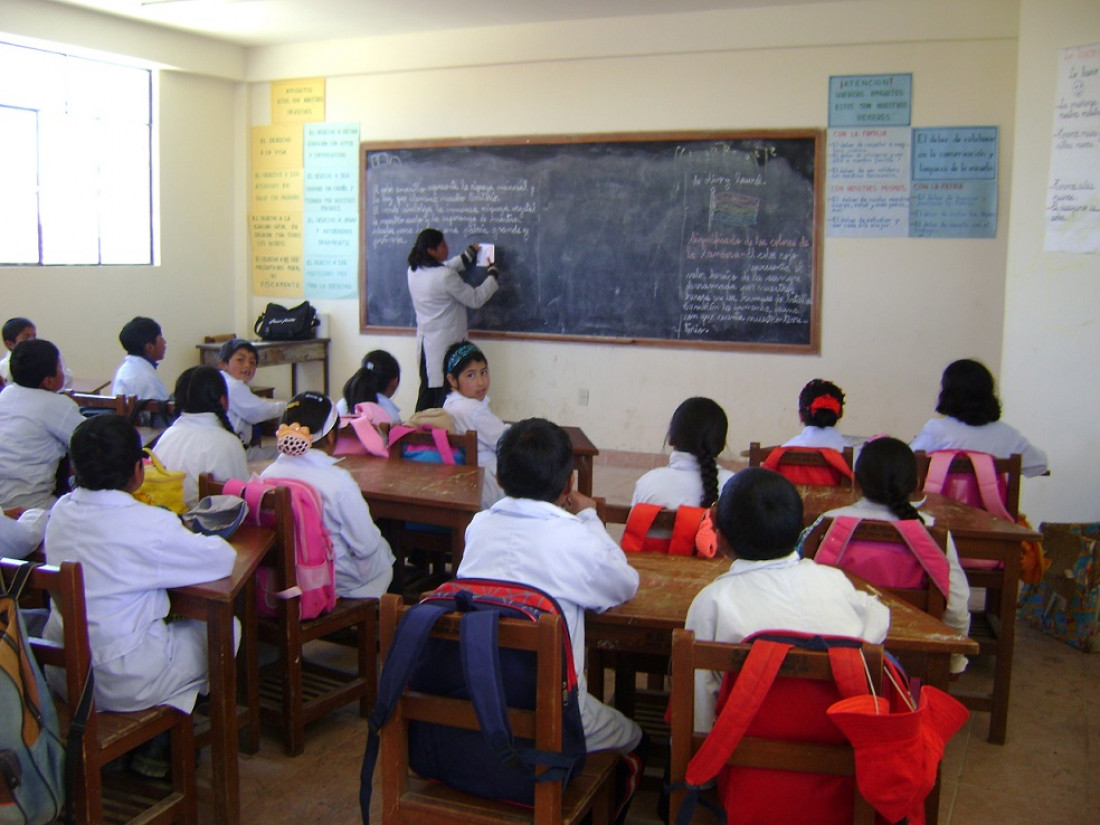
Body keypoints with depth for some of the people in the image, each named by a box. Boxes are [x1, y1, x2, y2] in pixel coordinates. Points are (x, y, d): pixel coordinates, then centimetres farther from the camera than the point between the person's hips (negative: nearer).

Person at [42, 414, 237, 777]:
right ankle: (157, 744, 16)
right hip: (120, 684, -7)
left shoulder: (60, 511, -2)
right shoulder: (150, 525, -23)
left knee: (162, 622, 29)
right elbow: (223, 558, -14)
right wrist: (190, 538, 6)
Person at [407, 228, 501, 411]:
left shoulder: (414, 271, 3)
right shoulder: (445, 277, -22)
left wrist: (470, 254, 27)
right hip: (446, 345, -8)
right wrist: (494, 275, 2)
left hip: (425, 342, 8)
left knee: (426, 393, 15)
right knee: (445, 396, -2)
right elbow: (475, 299, -12)